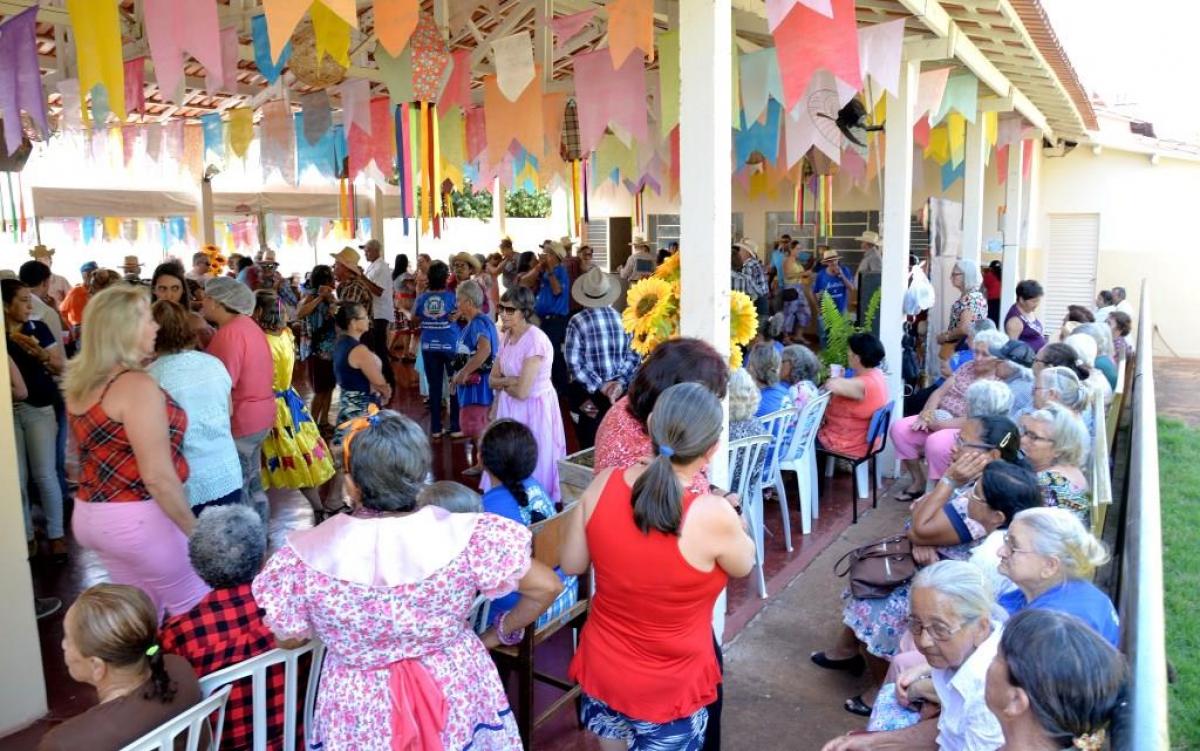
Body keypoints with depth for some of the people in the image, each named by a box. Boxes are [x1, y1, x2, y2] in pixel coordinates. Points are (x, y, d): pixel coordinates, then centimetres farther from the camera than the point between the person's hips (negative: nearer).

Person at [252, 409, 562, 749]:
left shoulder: (307, 555, -22)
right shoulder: (463, 536, -22)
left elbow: (286, 637, -6)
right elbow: (546, 587, -15)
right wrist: (497, 635, 1)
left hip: (361, 713, 0)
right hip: (457, 694, 0)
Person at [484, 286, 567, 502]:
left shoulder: (535, 340, -22)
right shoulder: (507, 336, 4)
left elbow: (522, 391, -24)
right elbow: (493, 379, 8)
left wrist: (503, 383, -5)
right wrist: (511, 381, -12)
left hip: (533, 410, -7)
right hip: (509, 408, 7)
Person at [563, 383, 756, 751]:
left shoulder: (603, 485, -18)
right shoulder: (712, 514, -29)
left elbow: (572, 565, -2)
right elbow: (744, 565, -6)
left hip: (601, 668, 4)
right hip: (670, 687, -3)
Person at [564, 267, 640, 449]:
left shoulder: (577, 321, -9)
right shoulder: (623, 319, 0)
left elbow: (574, 362, -12)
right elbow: (633, 355, -1)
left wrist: (599, 386, -10)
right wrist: (620, 382, -6)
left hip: (588, 392, -3)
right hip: (619, 391, 3)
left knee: (590, 445, 5)